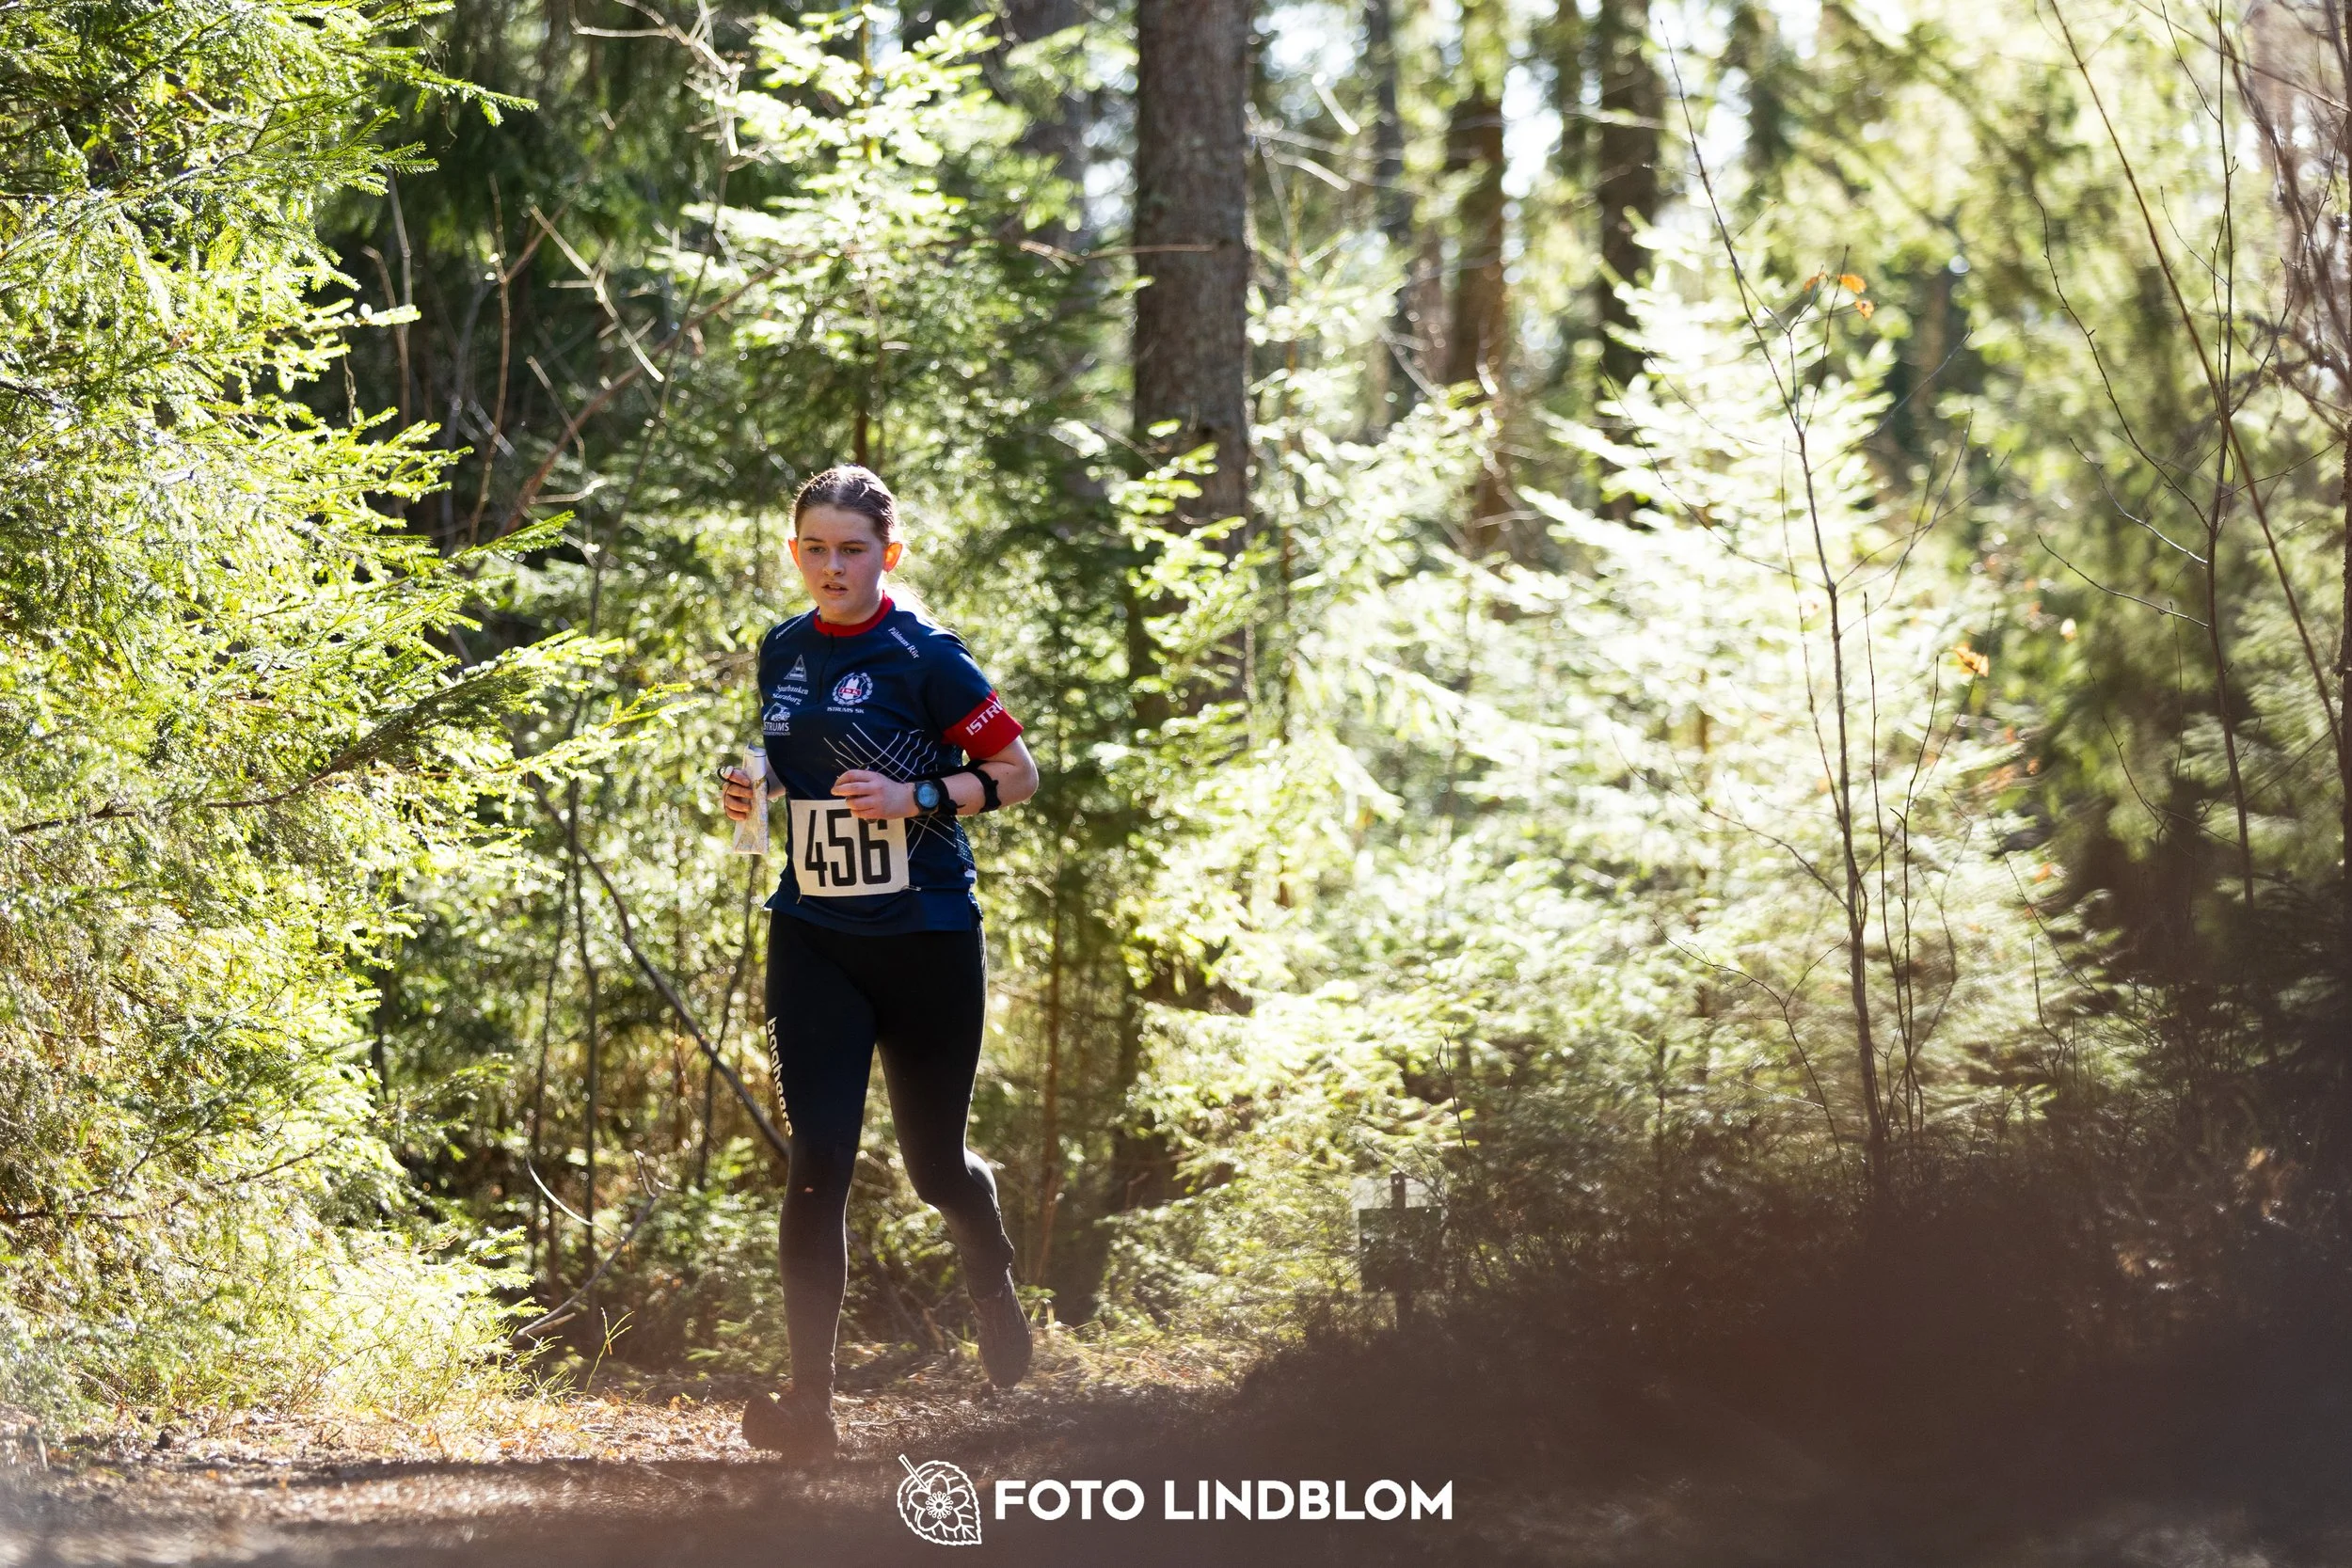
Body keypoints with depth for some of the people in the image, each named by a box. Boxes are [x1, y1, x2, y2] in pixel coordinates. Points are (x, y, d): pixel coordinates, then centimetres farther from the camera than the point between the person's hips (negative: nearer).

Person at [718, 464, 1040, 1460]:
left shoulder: (922, 656, -10)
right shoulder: (782, 652, 6)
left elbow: (1016, 772, -6)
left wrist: (916, 797, -20)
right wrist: (753, 790, 0)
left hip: (926, 941, -3)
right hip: (812, 939, 3)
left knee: (936, 1166, 9)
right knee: (818, 1157, -11)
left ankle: (993, 1288, 44)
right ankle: (810, 1397, -12)